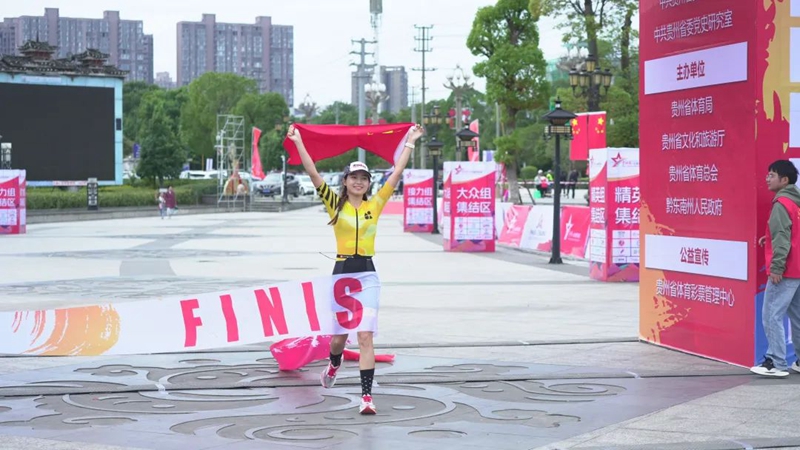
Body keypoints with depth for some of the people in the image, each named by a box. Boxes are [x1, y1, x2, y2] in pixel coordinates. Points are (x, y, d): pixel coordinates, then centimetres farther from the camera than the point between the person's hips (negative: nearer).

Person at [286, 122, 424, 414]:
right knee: (340, 334, 12)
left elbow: (397, 173, 5)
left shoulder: (375, 205, 6)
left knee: (365, 336, -7)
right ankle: (333, 366, 47)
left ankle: (366, 396, -8)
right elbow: (313, 174, -5)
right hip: (342, 271, 0)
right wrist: (298, 142, -10)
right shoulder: (335, 204, 2)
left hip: (367, 272, 0)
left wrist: (410, 142, 5)